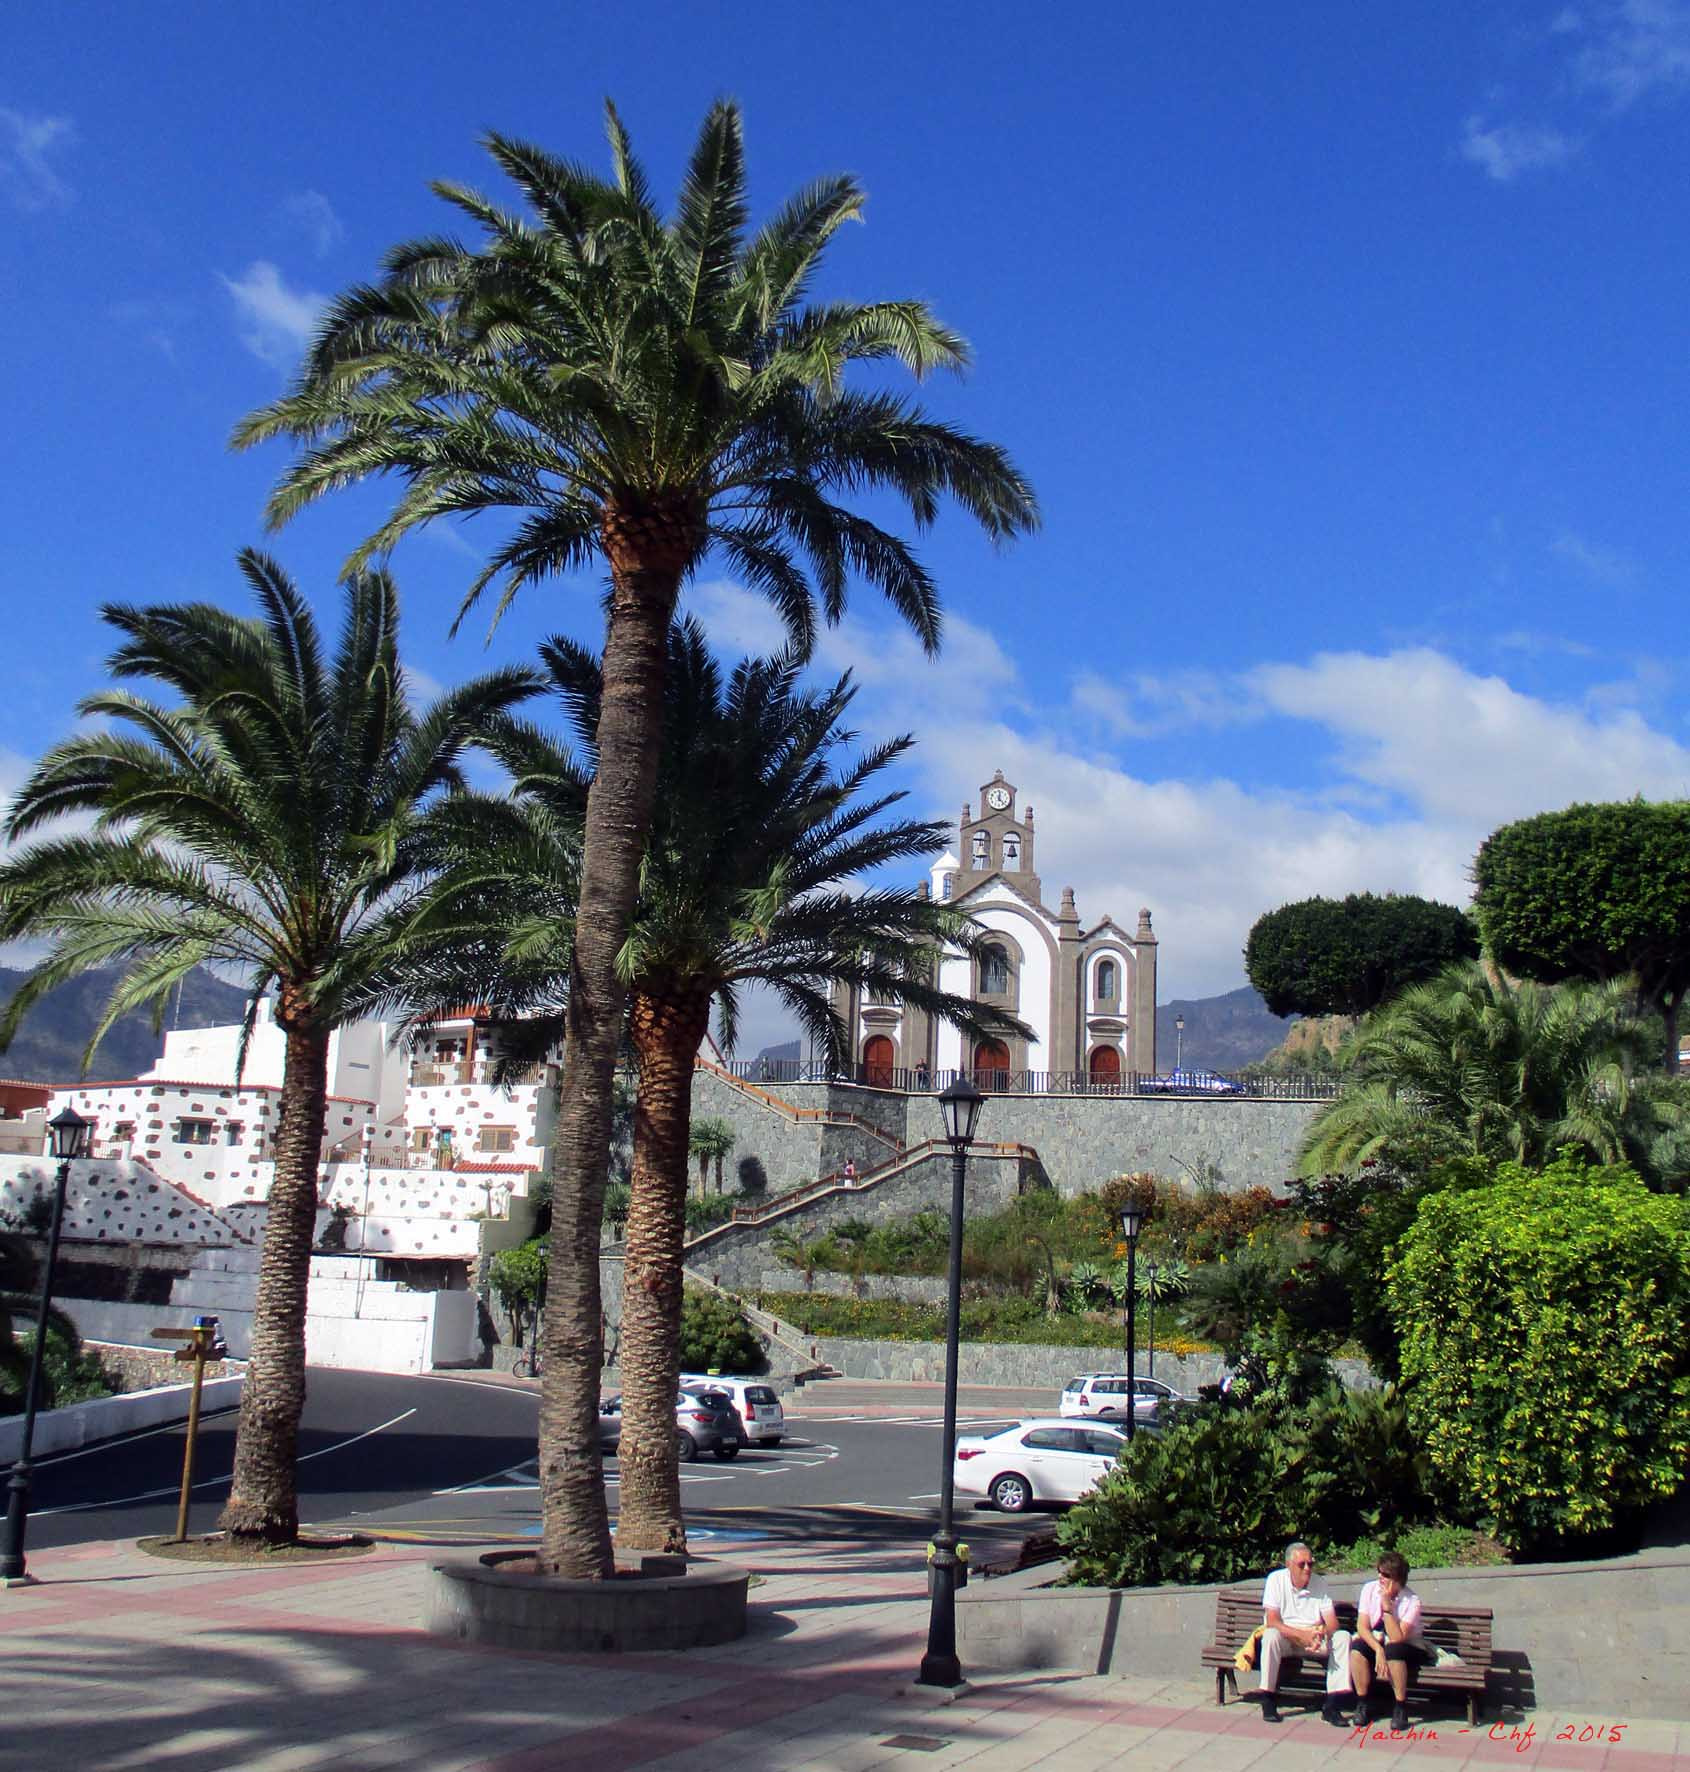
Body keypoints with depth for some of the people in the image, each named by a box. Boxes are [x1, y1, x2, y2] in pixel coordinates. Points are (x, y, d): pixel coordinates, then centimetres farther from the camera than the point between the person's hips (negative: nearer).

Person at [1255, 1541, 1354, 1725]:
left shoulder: (1319, 1584, -1)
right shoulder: (1276, 1579, -10)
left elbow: (1332, 1624, -6)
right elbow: (1272, 1621, -19)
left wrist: (1322, 1633, -30)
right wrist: (1302, 1635, -31)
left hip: (1314, 1640, 3)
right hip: (1285, 1637, -3)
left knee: (1343, 1637, -22)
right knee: (1271, 1636, -36)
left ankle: (1332, 1706, -20)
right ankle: (1268, 1702, -23)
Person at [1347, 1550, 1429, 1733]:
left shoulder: (1411, 1600, -20)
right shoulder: (1370, 1589, -9)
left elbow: (1397, 1638, -28)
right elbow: (1362, 1626, -14)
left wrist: (1387, 1605, -32)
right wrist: (1378, 1650, -29)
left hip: (1409, 1649, -3)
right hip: (1375, 1642, 3)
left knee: (1393, 1650, -36)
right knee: (1357, 1646, -28)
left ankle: (1401, 1708, -21)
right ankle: (1361, 1703, -15)